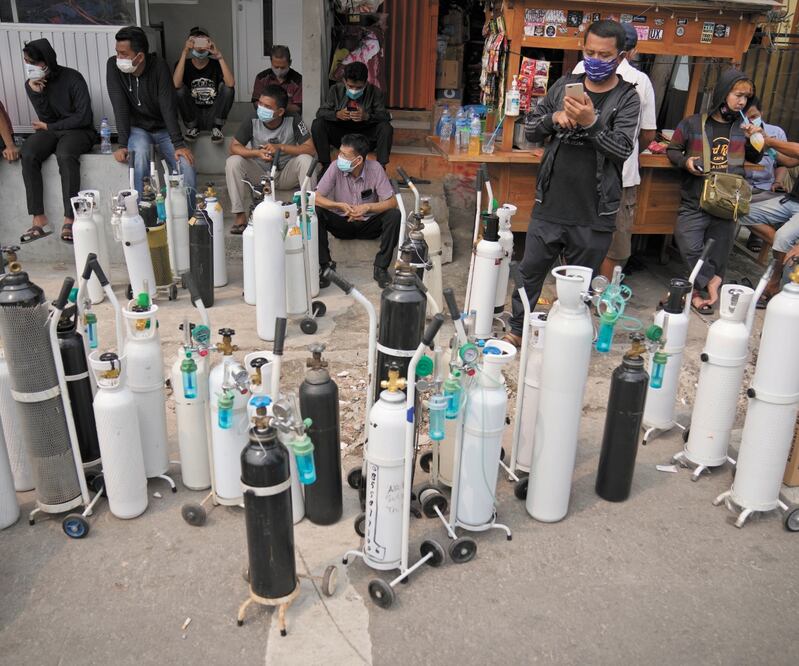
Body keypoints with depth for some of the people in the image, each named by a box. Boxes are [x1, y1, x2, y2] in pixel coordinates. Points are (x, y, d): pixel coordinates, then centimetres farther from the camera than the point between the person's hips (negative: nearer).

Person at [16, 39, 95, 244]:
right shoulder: (32, 84, 3)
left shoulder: (72, 78, -11)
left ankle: (69, 219, -35)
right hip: (49, 131, 4)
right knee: (27, 155, -26)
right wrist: (36, 93, -19)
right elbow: (46, 118, -3)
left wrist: (49, 127, -7)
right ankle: (39, 219, -27)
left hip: (78, 130, -4)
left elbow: (83, 117, -14)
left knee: (65, 155, -37)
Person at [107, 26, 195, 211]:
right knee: (140, 154, -34)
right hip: (137, 128, 0)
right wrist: (122, 144, -25)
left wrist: (178, 144, -28)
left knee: (187, 167, -21)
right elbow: (120, 107, -18)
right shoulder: (113, 66, -13)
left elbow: (168, 106, -21)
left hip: (163, 128, 0)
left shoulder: (159, 66, -17)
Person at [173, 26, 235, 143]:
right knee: (181, 90, -23)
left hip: (213, 117, 0)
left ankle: (216, 128, -8)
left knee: (226, 87, -19)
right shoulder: (184, 64, -3)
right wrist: (184, 54, -27)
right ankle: (192, 128, -3)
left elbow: (231, 83, -25)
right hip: (193, 117, 0)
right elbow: (176, 85, -26)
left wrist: (219, 56, -28)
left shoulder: (216, 64, -3)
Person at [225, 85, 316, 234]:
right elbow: (234, 147, -14)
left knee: (305, 159, -29)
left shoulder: (293, 121, -17)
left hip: (287, 174, -1)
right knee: (233, 162, -23)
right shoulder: (252, 122, -15)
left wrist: (280, 147, -29)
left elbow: (310, 149, -21)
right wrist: (257, 153, -32)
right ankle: (240, 216, -19)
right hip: (260, 174, 1)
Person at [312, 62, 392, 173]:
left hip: (366, 138, -1)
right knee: (317, 125, -22)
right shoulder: (336, 90, -2)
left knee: (386, 127, -28)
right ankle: (326, 166, -16)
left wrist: (367, 116, -35)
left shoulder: (375, 92, -6)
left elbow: (385, 116, -14)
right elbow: (321, 112, -6)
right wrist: (337, 114, -28)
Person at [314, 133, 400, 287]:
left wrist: (367, 207, -35)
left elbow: (391, 202, -18)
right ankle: (325, 263, -16)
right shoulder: (336, 168, -16)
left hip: (369, 223, 0)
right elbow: (316, 197, -18)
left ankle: (381, 267, -20)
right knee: (316, 213, -26)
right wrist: (340, 206, -33)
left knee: (394, 215, -28)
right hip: (341, 222, 1)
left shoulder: (375, 169, -18)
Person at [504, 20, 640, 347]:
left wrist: (590, 123, -27)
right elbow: (530, 129, 8)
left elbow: (623, 149, -14)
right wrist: (553, 118, -12)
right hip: (549, 206, 3)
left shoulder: (627, 99, -2)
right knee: (530, 272, 12)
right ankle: (517, 329, 30)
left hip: (593, 215, -2)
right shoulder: (565, 85, 7)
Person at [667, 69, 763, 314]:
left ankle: (699, 290, 22)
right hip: (695, 201, -3)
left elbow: (755, 159, 20)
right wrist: (685, 161, -12)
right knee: (689, 246, -11)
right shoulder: (693, 124, -2)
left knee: (718, 253, 7)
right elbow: (672, 150, 8)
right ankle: (711, 281, 9)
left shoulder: (743, 127, 9)